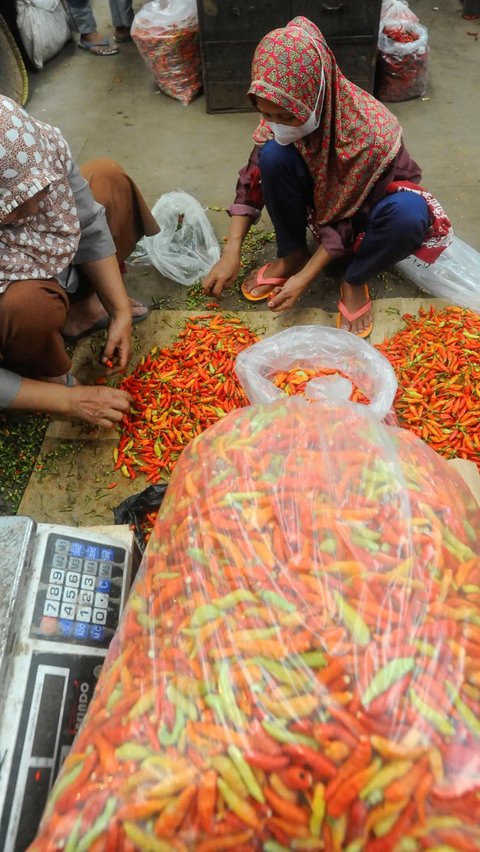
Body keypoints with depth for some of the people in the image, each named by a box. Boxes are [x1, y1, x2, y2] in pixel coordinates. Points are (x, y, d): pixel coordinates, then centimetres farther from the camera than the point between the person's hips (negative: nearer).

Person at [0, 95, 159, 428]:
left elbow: (88, 226, -13)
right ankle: (52, 378, -4)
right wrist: (69, 400, -28)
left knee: (107, 177, 0)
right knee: (29, 303, -39)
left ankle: (81, 309, 0)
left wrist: (119, 311, -14)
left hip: (50, 270, 5)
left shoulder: (44, 149, -30)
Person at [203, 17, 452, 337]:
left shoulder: (373, 133, -35)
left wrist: (305, 278, -28)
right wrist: (231, 254, -21)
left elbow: (349, 219, -27)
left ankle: (355, 281, -11)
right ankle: (292, 255, -7)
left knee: (408, 213, -40)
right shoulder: (286, 113, -21)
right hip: (323, 197, 4)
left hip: (365, 205, -3)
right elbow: (253, 179, -14)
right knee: (273, 155, -26)